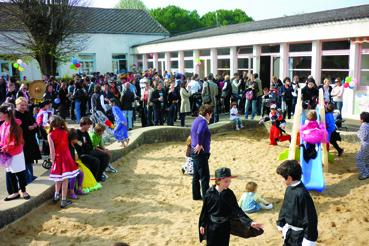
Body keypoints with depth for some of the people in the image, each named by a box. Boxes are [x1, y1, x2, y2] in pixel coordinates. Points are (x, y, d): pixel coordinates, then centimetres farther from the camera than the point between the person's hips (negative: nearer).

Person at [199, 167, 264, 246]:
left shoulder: (229, 194, -10)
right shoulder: (210, 192, -13)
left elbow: (236, 210, -13)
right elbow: (205, 210, -4)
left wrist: (250, 222, -24)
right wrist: (202, 224, 0)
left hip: (224, 227, 1)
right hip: (212, 226, -1)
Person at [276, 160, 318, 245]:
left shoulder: (302, 193, -29)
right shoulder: (289, 188, -2)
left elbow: (309, 217, -24)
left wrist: (309, 238, -19)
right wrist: (281, 224, 17)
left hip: (299, 233, -9)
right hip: (289, 229, 9)